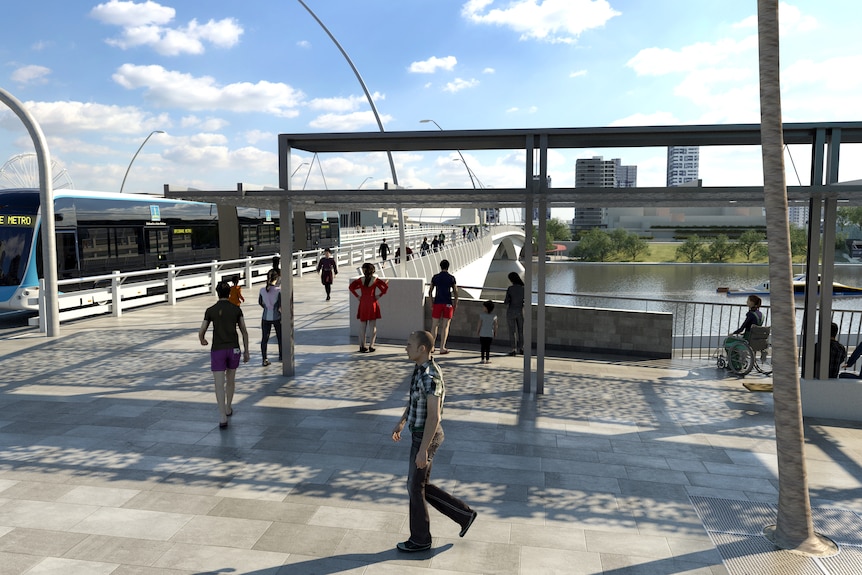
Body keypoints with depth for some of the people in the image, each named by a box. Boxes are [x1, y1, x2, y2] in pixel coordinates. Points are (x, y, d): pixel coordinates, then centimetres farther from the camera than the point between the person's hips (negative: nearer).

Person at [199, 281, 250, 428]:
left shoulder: (210, 310, -4)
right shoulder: (236, 309, -1)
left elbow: (201, 333, 1)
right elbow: (244, 331, 0)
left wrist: (202, 340, 27)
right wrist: (246, 352, 8)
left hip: (218, 351, -2)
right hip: (233, 349, 2)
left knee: (219, 385, -3)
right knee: (230, 379, 25)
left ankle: (223, 418, -15)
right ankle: (228, 408, 38)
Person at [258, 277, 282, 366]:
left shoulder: (262, 290, -2)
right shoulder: (278, 290, -12)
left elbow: (260, 303, 9)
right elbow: (280, 305, -14)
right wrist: (282, 316, -6)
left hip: (266, 317, 2)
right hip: (276, 317, -2)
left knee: (264, 338, 6)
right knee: (280, 337, 17)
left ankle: (264, 360, 0)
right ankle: (281, 356, 29)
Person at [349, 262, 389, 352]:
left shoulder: (360, 280, -2)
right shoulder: (376, 280, -4)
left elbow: (351, 287, -8)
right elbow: (385, 288, -10)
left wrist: (357, 296, -1)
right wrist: (379, 296, 2)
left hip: (363, 304, 1)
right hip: (372, 304, -1)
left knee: (363, 326, 9)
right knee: (373, 326, 6)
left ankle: (362, 346, 8)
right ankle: (371, 346, 0)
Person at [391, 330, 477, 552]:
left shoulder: (431, 377, -28)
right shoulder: (423, 368, 5)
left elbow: (434, 416, -29)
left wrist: (423, 450, -26)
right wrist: (401, 422, 27)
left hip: (426, 438, -10)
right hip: (421, 434, 10)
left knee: (415, 487, 6)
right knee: (421, 487, 19)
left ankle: (420, 539, 25)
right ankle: (464, 514, 28)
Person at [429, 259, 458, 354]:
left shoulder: (435, 277, 3)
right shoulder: (451, 278, -1)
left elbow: (430, 291, 4)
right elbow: (455, 292, 0)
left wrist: (431, 304, 12)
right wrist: (455, 305, 9)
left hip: (437, 303, 1)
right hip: (448, 304, -1)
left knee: (434, 326, 9)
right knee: (445, 326, 3)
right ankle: (442, 348, 2)